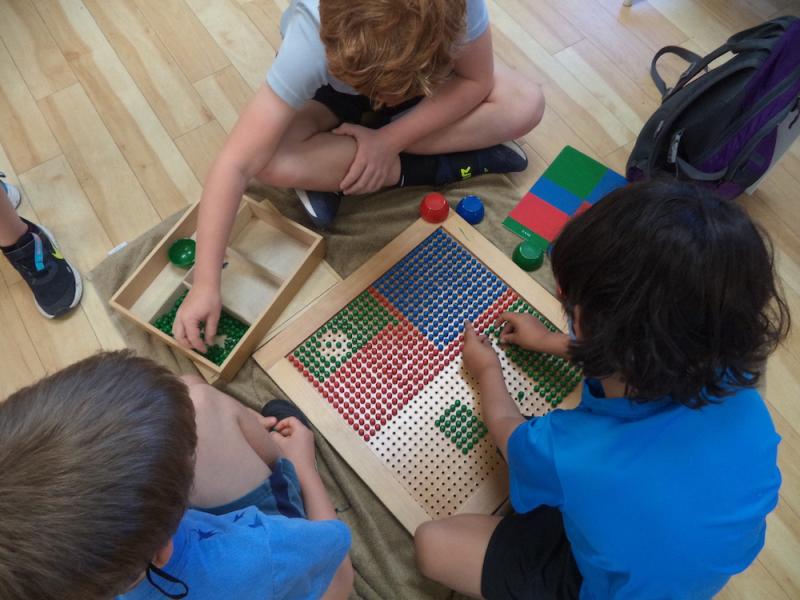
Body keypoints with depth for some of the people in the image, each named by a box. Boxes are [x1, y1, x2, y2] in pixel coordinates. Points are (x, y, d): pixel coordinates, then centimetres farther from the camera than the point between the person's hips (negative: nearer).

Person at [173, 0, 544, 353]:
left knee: (526, 105, -21)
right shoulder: (309, 46, -41)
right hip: (330, 88, -1)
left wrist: (389, 140, -33)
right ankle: (434, 167, -13)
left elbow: (476, 81, -22)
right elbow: (235, 166, -41)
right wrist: (205, 284, -44)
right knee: (270, 160, -31)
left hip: (432, 83, 2)